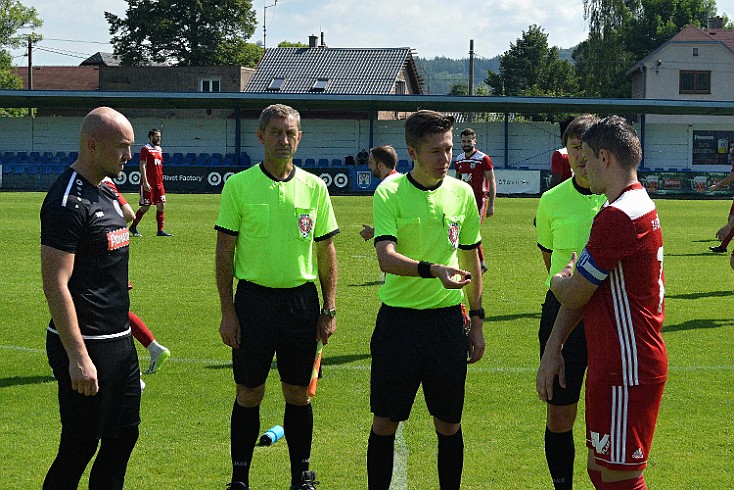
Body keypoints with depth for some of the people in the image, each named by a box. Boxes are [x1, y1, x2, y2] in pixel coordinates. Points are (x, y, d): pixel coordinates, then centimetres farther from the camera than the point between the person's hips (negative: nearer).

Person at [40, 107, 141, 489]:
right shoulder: (68, 202, -17)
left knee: (124, 436, 13)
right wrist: (78, 357, -24)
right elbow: (55, 285, -21)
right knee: (80, 447, -2)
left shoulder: (106, 195, 13)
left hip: (118, 341, 10)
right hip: (87, 347, -9)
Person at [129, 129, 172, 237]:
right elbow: (142, 166, -14)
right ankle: (133, 227, 13)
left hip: (158, 183, 7)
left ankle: (160, 230, 3)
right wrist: (145, 182, -20)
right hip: (148, 183, -7)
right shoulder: (145, 149, -8)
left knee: (161, 205, 0)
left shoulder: (159, 150, 15)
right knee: (146, 207, -2)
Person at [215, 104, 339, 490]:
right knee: (249, 394, 3)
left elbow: (326, 251, 9)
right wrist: (227, 311, -6)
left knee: (298, 393, 8)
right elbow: (224, 252, -1)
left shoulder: (314, 187, 4)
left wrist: (329, 309, 5)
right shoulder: (238, 185, -3)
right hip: (254, 299, -2)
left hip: (302, 300, 2)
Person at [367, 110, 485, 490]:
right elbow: (386, 258, -20)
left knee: (449, 423, 7)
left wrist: (476, 320, 13)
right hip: (398, 319, -2)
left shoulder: (462, 192, 3)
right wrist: (433, 269, -37)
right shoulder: (390, 193, -7)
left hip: (447, 319, 2)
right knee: (385, 422, 4)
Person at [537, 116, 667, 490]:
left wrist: (558, 279, 11)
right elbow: (583, 291, 14)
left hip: (626, 371, -10)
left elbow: (573, 296, -13)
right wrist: (552, 351, 12)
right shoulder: (639, 205, 14)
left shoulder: (618, 216, -20)